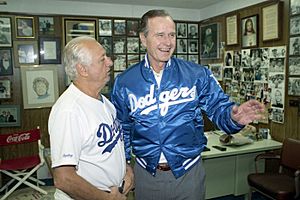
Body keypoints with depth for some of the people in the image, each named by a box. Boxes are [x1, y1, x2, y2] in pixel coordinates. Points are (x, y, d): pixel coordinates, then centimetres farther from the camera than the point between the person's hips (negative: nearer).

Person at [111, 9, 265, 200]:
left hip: (189, 173, 0)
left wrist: (235, 117, -27)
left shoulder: (197, 75, -6)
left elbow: (219, 109, -5)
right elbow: (122, 129, 6)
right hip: (146, 175, 1)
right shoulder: (124, 82, -3)